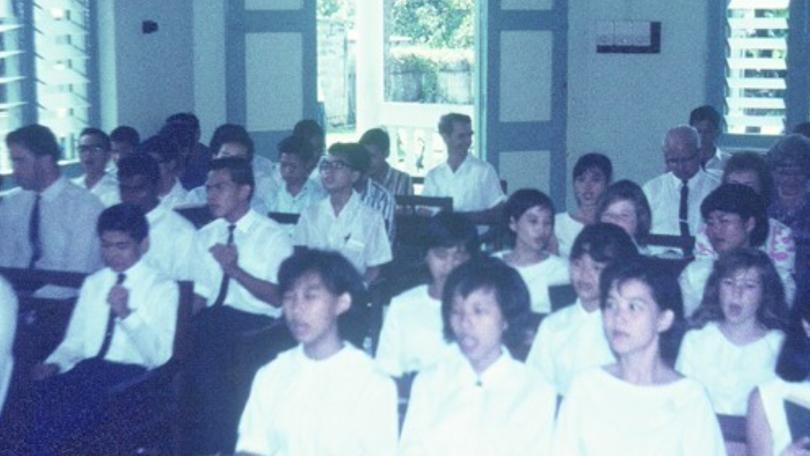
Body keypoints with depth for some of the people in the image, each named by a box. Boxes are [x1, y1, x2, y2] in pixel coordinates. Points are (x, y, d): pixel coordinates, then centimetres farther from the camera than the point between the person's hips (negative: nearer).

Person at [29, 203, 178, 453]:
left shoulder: (163, 288, 4)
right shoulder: (92, 283, 21)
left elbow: (159, 355, -6)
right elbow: (74, 341, 19)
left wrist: (127, 313, -19)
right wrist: (53, 363, -3)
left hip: (131, 375, -4)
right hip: (86, 371, 4)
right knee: (40, 391, -28)